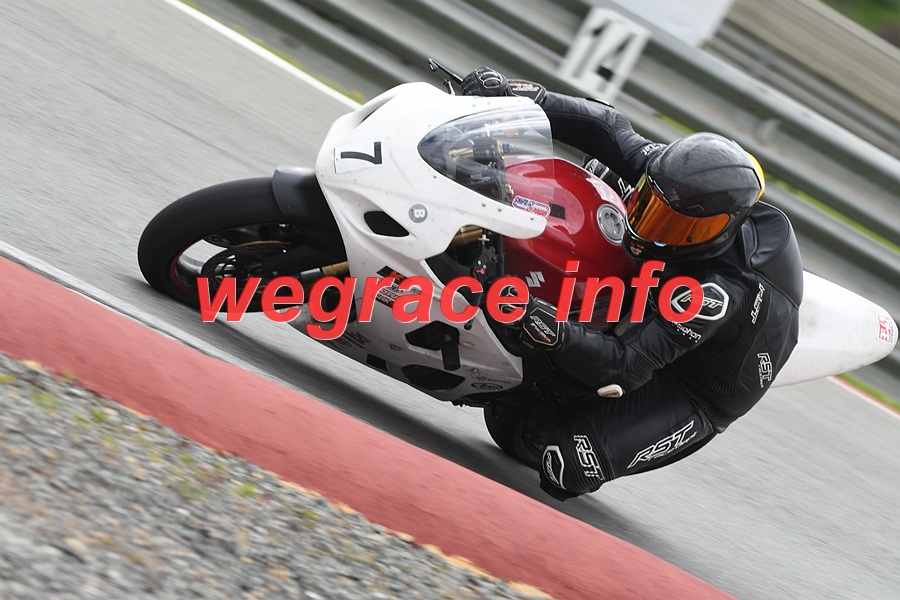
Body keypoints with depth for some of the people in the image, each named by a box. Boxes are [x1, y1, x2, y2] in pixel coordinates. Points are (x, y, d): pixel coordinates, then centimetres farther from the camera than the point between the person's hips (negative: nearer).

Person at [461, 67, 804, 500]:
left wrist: (554, 334, -57)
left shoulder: (716, 293, -40)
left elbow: (628, 368, -41)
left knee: (566, 465, -24)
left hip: (695, 395, -8)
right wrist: (520, 96, -24)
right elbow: (609, 128, -14)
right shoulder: (685, 186, -21)